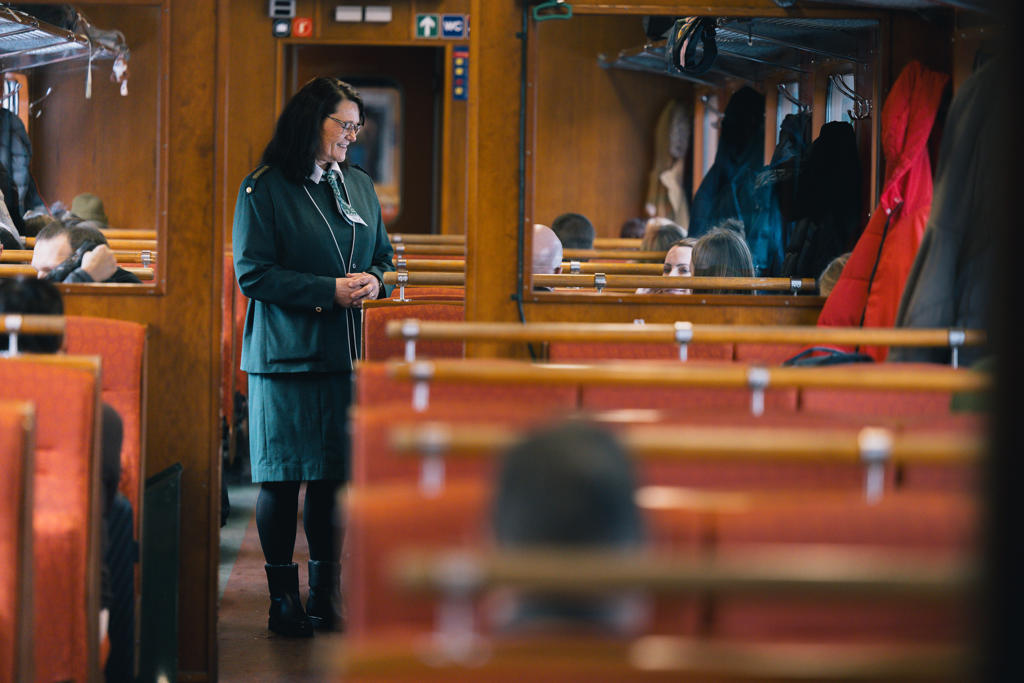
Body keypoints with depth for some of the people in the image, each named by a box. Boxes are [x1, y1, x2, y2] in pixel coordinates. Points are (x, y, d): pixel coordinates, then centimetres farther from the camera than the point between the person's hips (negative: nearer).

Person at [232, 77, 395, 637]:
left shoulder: (359, 185, 14)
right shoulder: (263, 190, -4)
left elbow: (384, 255, 20)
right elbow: (252, 272, -10)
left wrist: (374, 281, -4)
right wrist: (328, 291, -16)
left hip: (346, 353, 5)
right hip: (286, 354, -5)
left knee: (334, 476, 7)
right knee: (282, 477, 0)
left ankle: (326, 594, 16)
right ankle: (283, 598, 8)